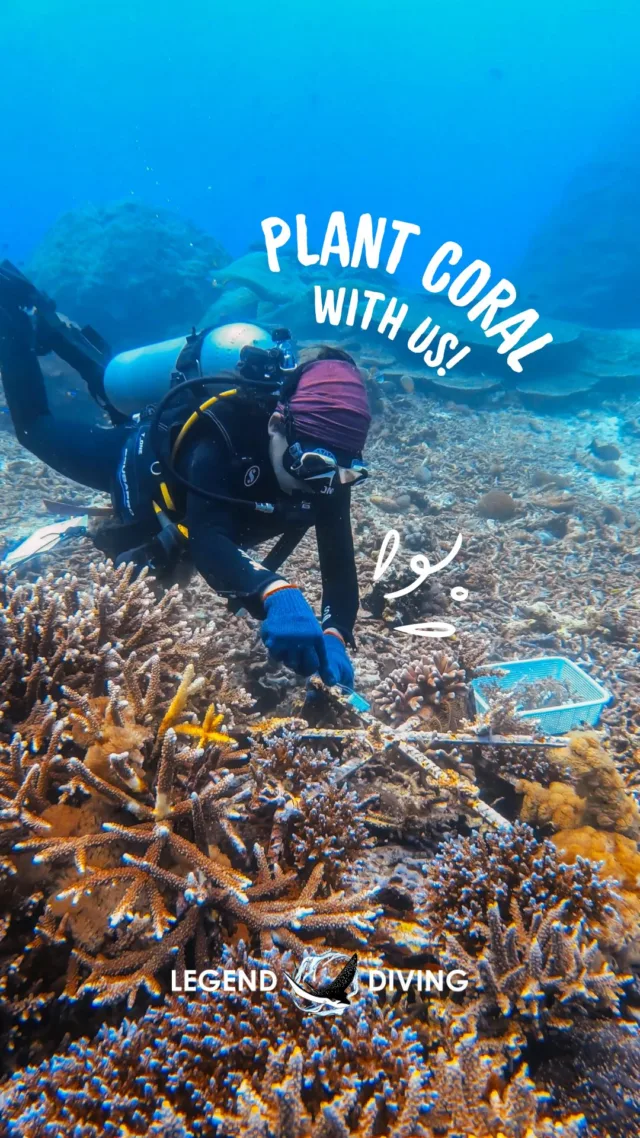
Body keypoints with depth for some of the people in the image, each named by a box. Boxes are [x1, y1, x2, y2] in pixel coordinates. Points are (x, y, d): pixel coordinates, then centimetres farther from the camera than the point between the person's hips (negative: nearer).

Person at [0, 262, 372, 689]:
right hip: (140, 461, -5)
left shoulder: (327, 467, -33)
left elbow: (339, 561, -36)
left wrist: (335, 636, -55)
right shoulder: (221, 439, -48)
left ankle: (51, 328, 51)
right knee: (37, 427, 22)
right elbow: (206, 540, -61)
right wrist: (275, 594, -80)